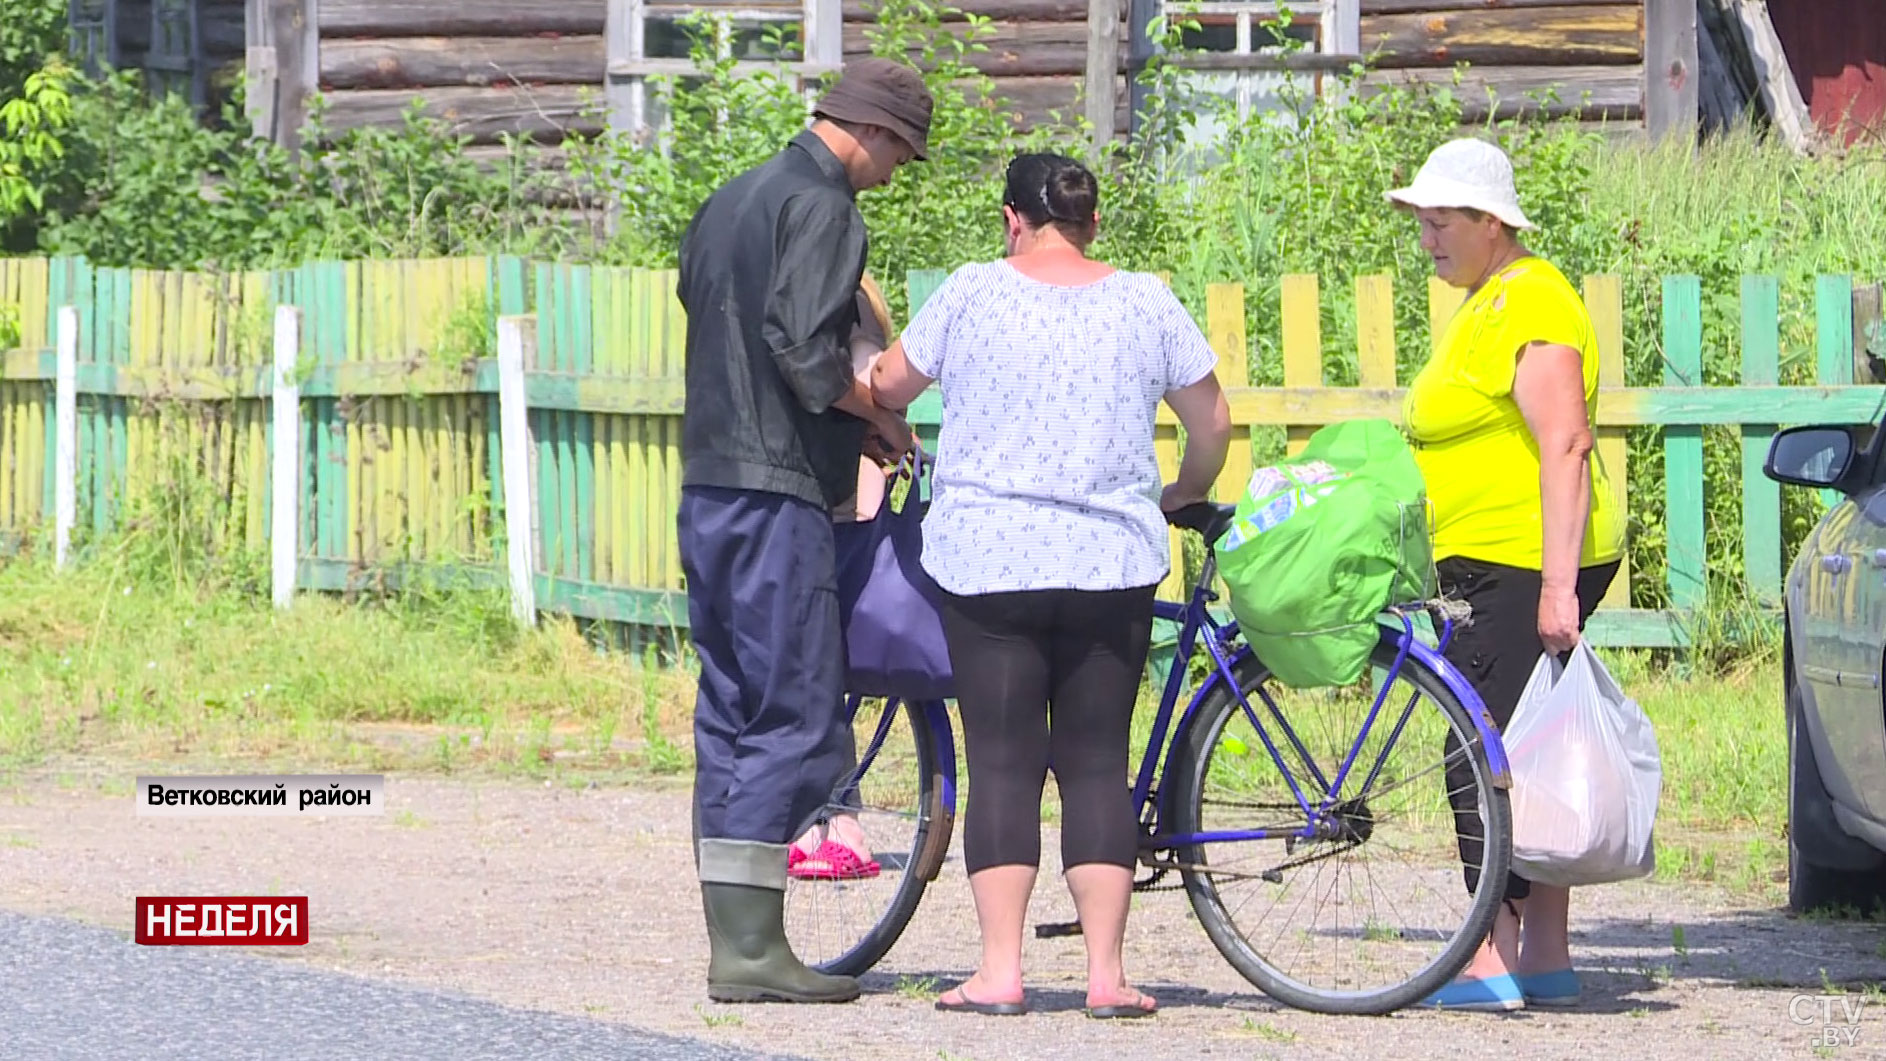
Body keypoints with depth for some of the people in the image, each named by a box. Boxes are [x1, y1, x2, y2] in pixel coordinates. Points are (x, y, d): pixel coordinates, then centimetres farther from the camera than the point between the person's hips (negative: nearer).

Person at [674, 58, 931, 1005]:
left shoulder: (728, 201, 19)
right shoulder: (821, 206, -10)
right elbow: (806, 351, -20)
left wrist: (852, 424, 17)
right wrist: (879, 416, -3)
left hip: (707, 488, 9)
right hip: (778, 491, -9)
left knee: (732, 714, 10)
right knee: (799, 719, -7)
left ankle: (732, 942, 10)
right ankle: (753, 951, -10)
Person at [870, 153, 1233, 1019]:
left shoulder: (973, 293, -1)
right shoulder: (1145, 304, 4)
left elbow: (890, 386, 10)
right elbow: (1212, 421, 11)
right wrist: (1185, 493, 30)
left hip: (987, 559, -1)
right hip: (1111, 563, 1)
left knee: (1002, 762, 0)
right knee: (1097, 764, 6)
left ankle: (999, 970, -4)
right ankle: (1106, 971, 0)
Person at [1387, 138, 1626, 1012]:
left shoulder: (1527, 305, -15)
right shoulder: (1487, 302, 18)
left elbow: (1565, 447, -23)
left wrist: (1558, 583, -27)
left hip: (1520, 569, -11)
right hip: (1493, 570, 11)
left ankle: (1495, 958, -11)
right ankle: (1545, 956, 14)